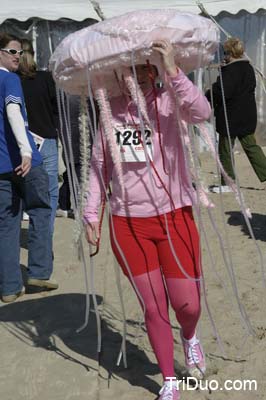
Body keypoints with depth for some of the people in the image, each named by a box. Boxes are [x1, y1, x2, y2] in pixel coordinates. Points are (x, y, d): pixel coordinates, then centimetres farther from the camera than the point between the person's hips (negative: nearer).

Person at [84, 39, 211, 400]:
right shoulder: (110, 111, 0)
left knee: (188, 304, 2)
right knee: (153, 308, 8)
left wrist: (174, 72, -40)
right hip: (128, 224, 2)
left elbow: (202, 112, -31)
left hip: (174, 218, -2)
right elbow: (99, 165, 8)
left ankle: (189, 337, 42)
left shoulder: (170, 102, -9)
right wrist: (91, 212, 5)